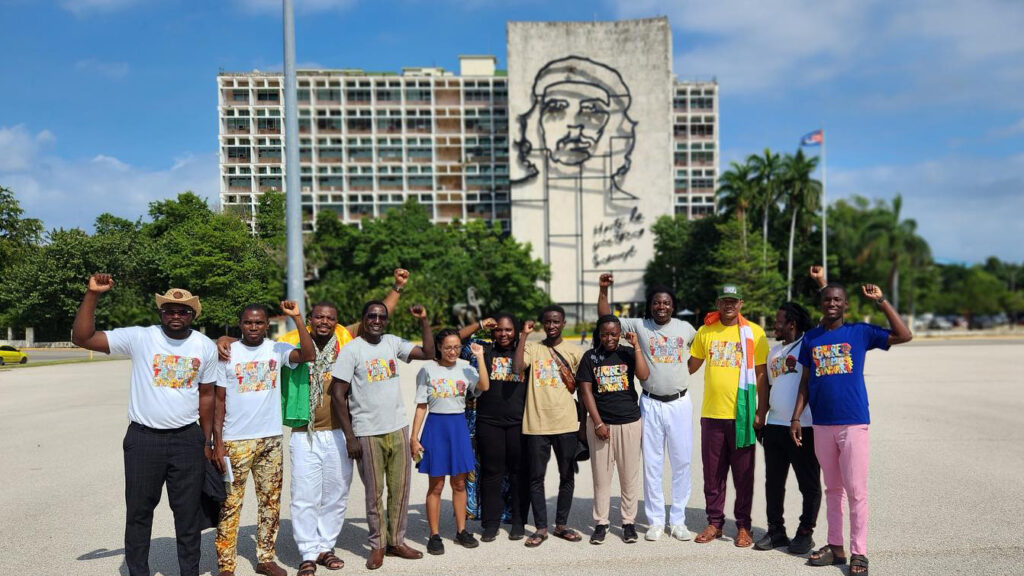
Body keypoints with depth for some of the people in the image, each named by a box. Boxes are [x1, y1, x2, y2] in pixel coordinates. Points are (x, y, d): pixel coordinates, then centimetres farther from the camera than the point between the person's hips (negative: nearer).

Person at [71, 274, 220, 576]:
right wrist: (92, 295, -21)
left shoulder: (206, 347, 1)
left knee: (188, 512, 10)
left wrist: (208, 442, 9)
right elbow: (82, 338, -11)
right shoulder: (139, 337, -6)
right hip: (143, 438, -1)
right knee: (138, 511, 10)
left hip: (188, 439, 1)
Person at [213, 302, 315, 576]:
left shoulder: (277, 349, 2)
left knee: (271, 502, 11)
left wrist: (297, 318, -20)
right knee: (230, 504, 2)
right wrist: (217, 441, -4)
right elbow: (219, 400, 1)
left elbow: (307, 355, -17)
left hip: (271, 439, 2)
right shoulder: (227, 354, -1)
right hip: (235, 441, -2)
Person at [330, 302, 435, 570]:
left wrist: (423, 320, -5)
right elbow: (338, 395, -9)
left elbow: (428, 353, 3)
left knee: (400, 489, 10)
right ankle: (377, 545, 23)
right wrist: (350, 437, -11)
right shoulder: (351, 350, -8)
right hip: (368, 433, -4)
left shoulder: (392, 342, 5)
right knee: (374, 493, 7)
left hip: (398, 428, 4)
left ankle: (396, 541, 25)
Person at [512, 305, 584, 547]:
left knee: (567, 476, 10)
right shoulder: (532, 348, 3)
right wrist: (524, 335, -13)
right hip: (536, 424, -1)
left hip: (566, 423, 1)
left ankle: (561, 525, 25)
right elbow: (516, 368, -16)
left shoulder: (574, 351, 5)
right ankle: (541, 528, 17)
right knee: (536, 477, 5)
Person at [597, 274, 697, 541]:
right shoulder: (639, 326, 1)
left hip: (679, 403, 1)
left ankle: (678, 520, 19)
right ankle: (655, 521, 17)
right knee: (652, 464, 5)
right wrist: (603, 290, -12)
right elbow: (606, 319, -3)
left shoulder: (685, 328, 5)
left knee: (682, 463, 6)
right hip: (651, 404, -1)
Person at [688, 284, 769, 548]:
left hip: (742, 415, -2)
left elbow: (761, 373, 1)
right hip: (711, 414, 2)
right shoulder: (705, 331, 6)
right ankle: (715, 523, 23)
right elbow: (691, 365, 14)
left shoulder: (754, 332, -1)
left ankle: (743, 526, 20)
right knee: (712, 473, 10)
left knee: (743, 475, 7)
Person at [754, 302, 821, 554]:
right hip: (775, 426, 7)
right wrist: (760, 420, 17)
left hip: (804, 427, -7)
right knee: (773, 482, 12)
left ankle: (805, 532, 18)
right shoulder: (774, 351, 16)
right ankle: (776, 530, 23)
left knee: (809, 484, 6)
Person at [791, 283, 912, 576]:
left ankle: (858, 552, 8)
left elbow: (904, 335, -8)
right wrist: (796, 418, 6)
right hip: (822, 424, 3)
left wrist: (881, 301, -9)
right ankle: (835, 546, 22)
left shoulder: (860, 332, 2)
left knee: (856, 491, -1)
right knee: (832, 489, 13)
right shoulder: (811, 338, 9)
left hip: (853, 423, -3)